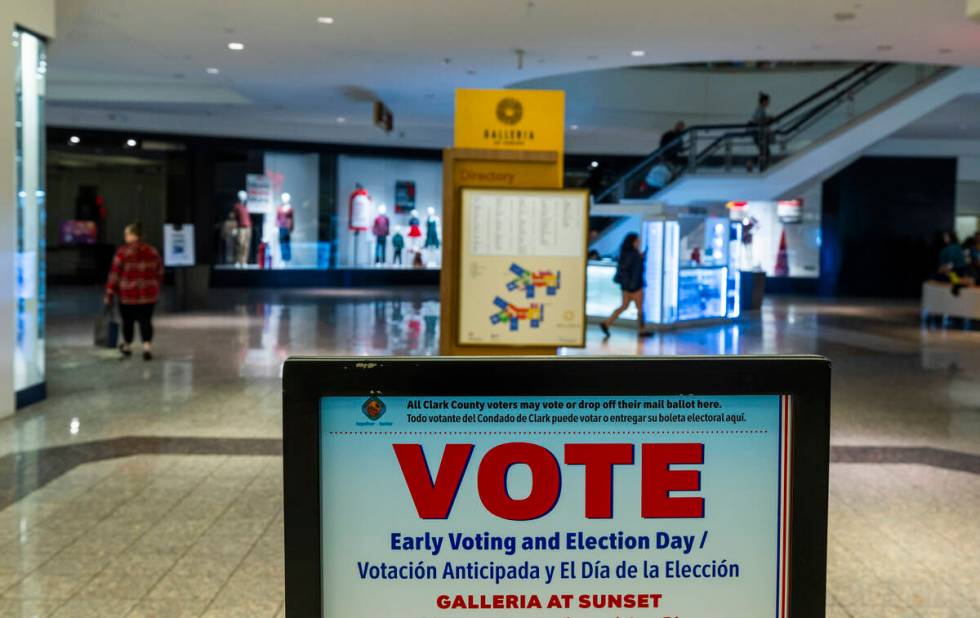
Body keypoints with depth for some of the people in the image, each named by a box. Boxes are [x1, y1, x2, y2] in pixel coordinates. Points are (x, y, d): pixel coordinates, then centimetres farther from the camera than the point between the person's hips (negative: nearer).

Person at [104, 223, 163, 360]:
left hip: (127, 295, -2)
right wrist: (155, 288, 21)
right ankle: (147, 347, -11)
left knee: (128, 321, 14)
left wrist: (109, 294, -2)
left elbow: (114, 275, -8)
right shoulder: (153, 252, 2)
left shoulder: (123, 252, -10)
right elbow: (160, 273, 8)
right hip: (149, 295, 2)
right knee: (146, 321, 5)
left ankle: (127, 347, 30)